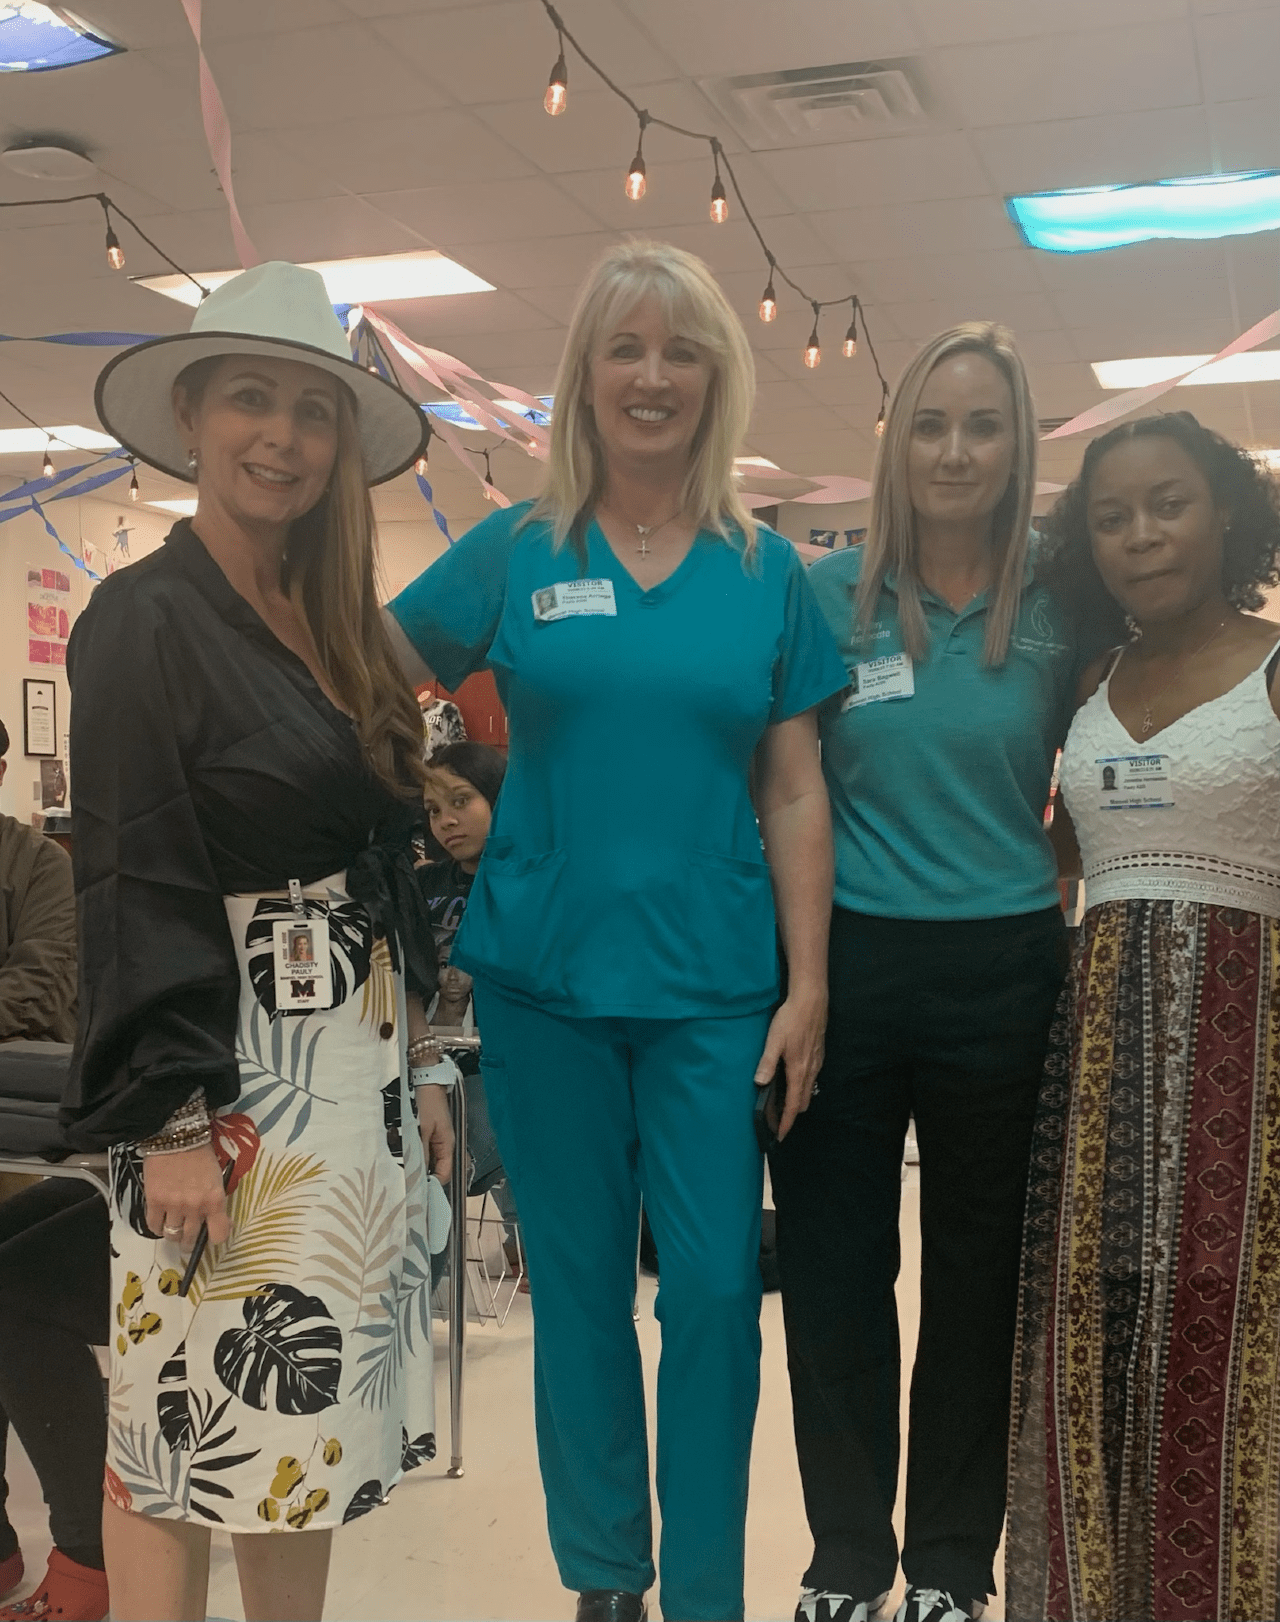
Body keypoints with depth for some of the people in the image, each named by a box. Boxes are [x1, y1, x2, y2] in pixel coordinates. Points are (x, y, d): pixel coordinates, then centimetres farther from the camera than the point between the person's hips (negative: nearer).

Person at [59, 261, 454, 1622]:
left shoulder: (338, 629, 13)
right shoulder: (144, 617, -8)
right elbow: (133, 883, -13)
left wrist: (417, 1066, 15)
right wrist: (168, 1117, -18)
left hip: (358, 1071, 7)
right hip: (227, 1081, -7)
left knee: (314, 1414, 13)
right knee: (189, 1423, 1)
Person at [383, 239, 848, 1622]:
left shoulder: (767, 573, 4)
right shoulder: (513, 553, 3)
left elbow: (794, 793, 2)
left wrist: (807, 987, -2)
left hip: (711, 986, 0)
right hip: (545, 977, 0)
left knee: (714, 1290, 2)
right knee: (575, 1286, 11)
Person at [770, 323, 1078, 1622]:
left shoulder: (1059, 612, 1)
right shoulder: (822, 594, 0)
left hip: (1001, 975, 0)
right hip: (846, 963, 0)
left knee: (977, 1273, 11)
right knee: (831, 1266, 8)